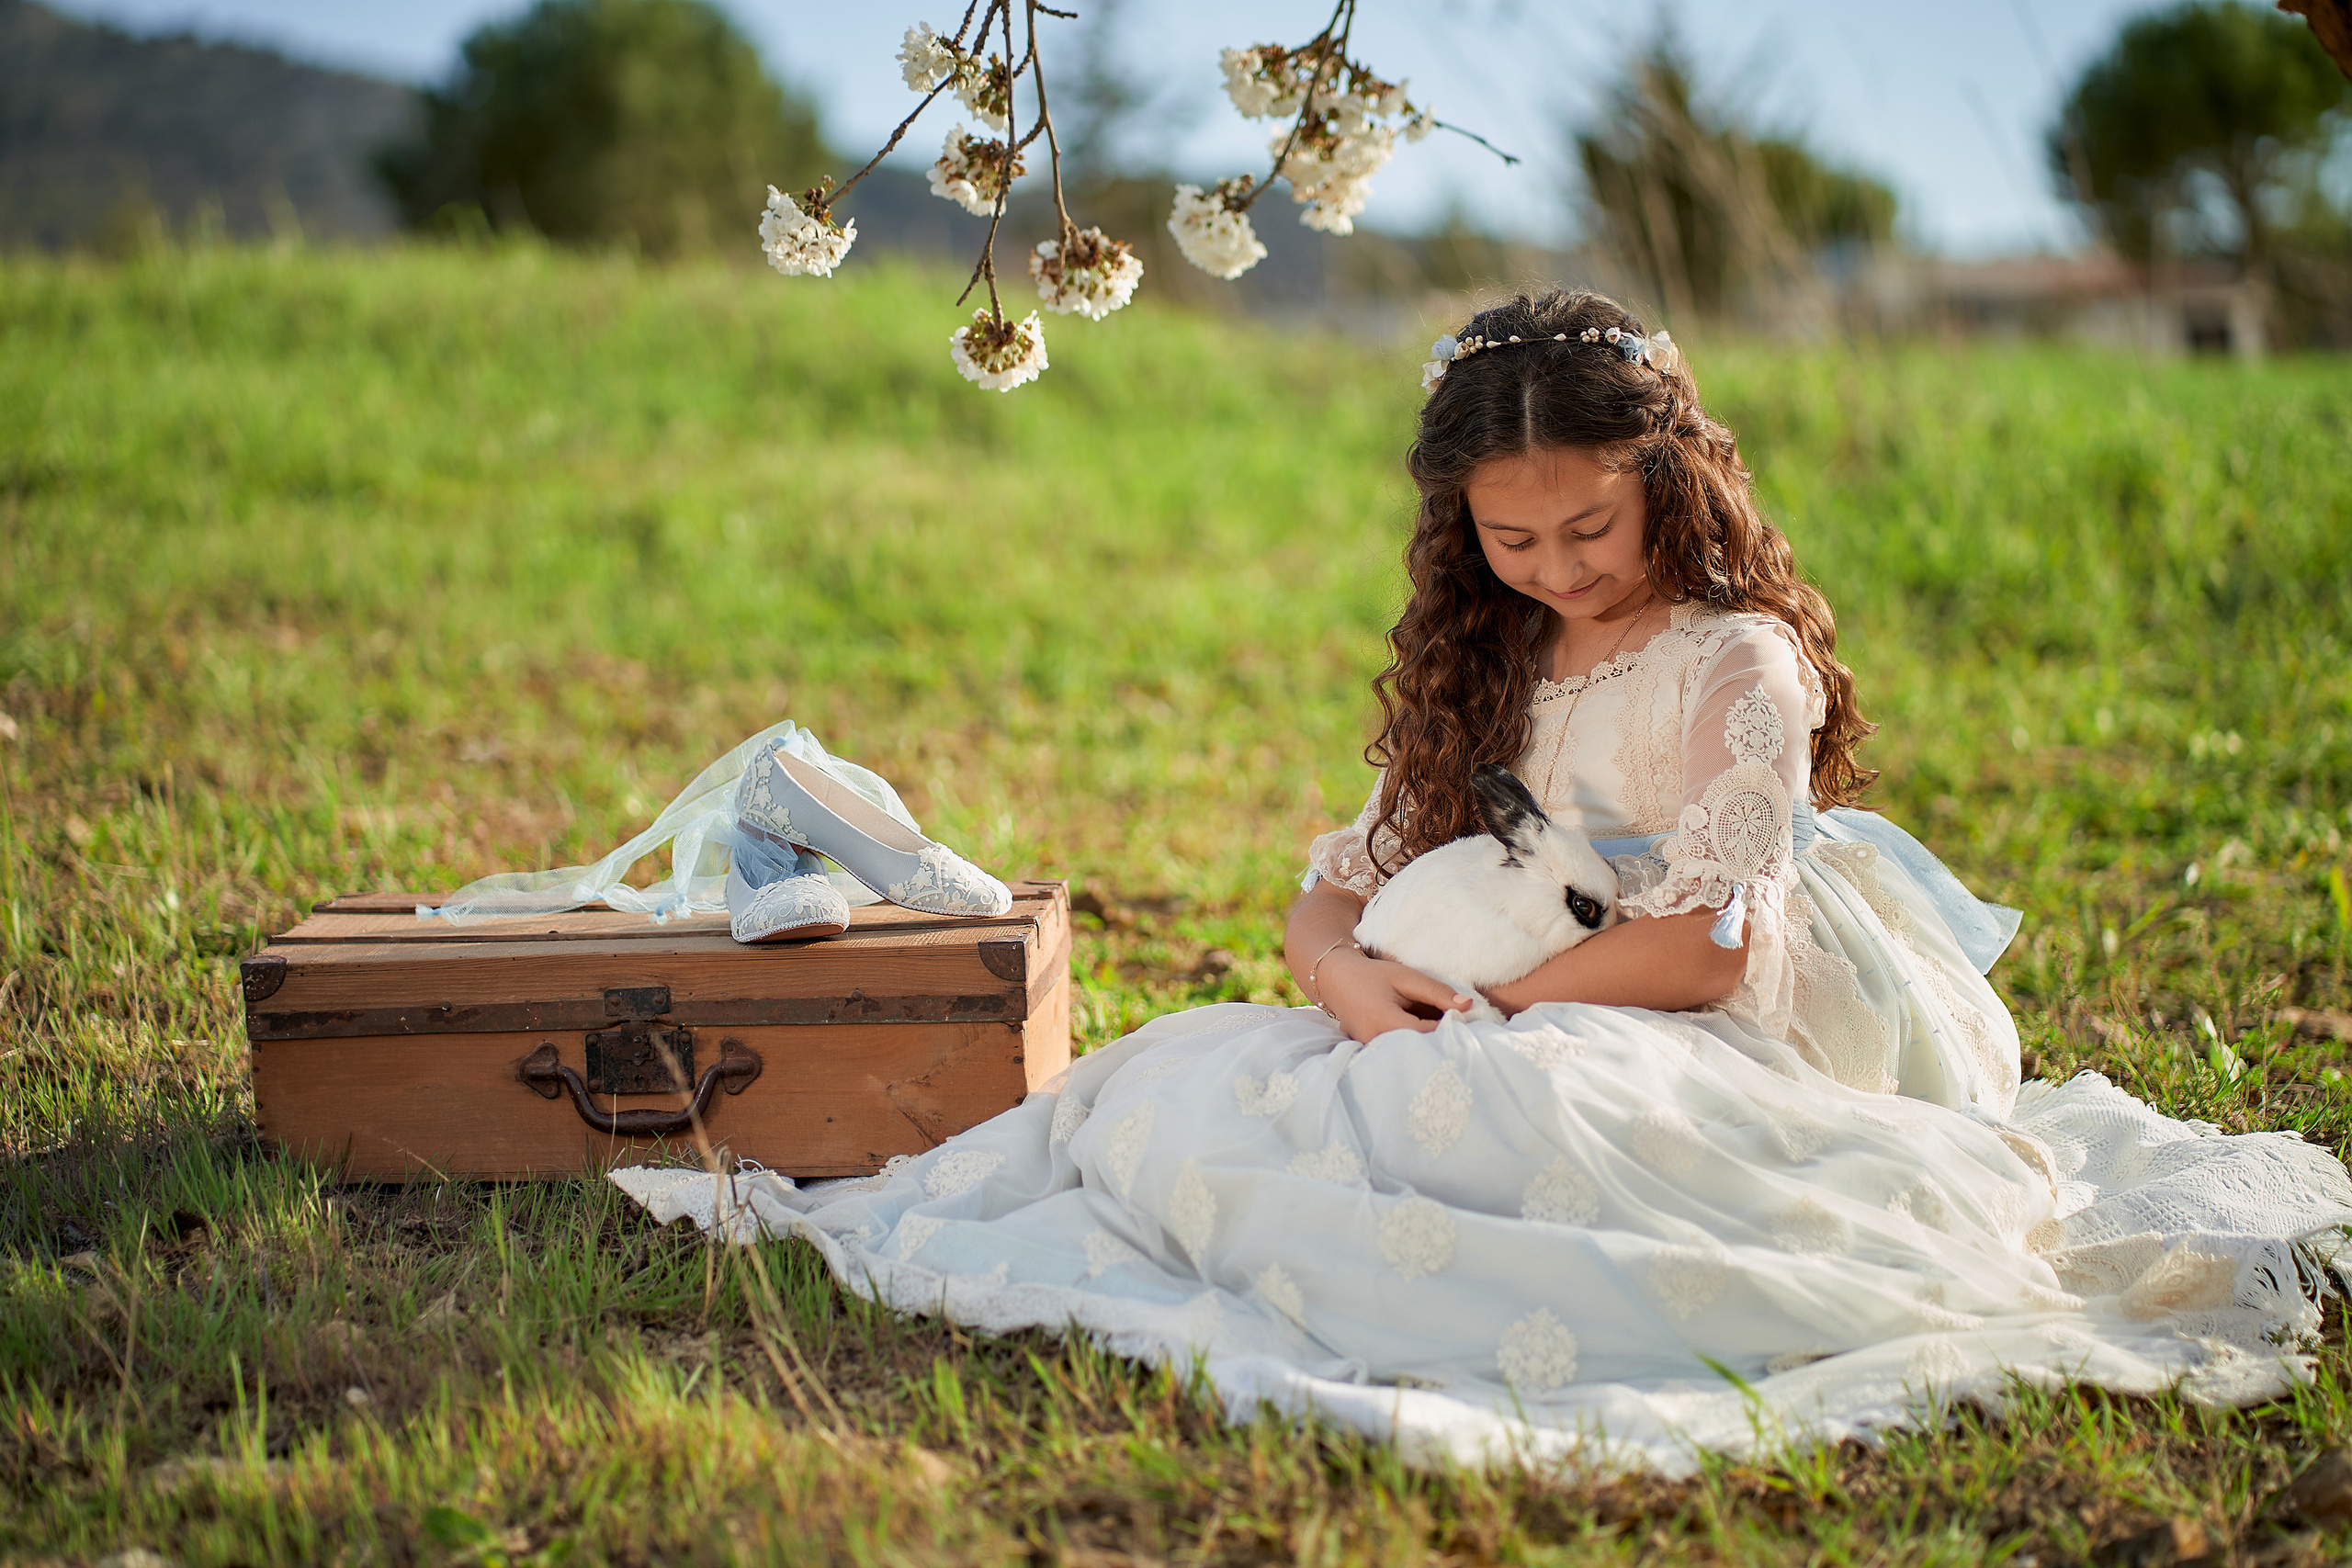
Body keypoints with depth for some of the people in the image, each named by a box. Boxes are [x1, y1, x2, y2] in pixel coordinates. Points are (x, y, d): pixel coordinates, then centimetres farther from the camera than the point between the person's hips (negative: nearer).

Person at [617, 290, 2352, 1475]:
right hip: (1495, 1046, 8)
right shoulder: (1485, 677, 18)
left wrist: (1475, 991, -11)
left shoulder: (1738, 666, -4)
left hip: (1681, 1072, -7)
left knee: (1490, 1106, -38)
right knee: (1191, 1070, -18)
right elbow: (1333, 896, 13)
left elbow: (1701, 949, -13)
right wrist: (1357, 979, -11)